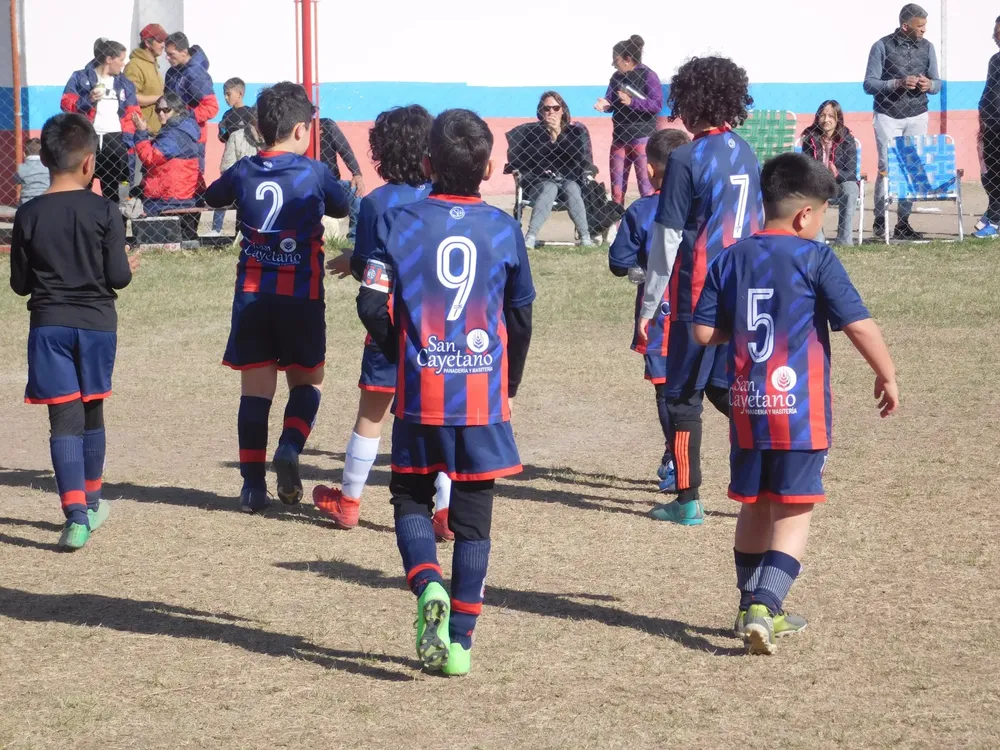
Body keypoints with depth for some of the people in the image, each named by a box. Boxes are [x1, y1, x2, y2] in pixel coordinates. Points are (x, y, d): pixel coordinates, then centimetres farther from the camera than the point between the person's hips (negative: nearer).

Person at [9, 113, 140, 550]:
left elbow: (20, 283, 1)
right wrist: (129, 267, 15)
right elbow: (117, 276, -8)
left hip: (48, 325, 0)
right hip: (96, 322, 1)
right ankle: (91, 502, 32)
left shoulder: (28, 215, -3)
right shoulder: (105, 212, -7)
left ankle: (75, 513, -17)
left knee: (64, 417, -4)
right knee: (91, 413, 17)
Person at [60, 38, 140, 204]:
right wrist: (88, 100, -19)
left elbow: (131, 115, 9)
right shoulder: (80, 78, 3)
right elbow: (66, 103, -4)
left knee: (112, 188, 7)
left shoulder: (125, 84, 14)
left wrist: (128, 143, -2)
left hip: (115, 140, 3)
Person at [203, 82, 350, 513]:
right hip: (301, 296, -2)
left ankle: (253, 485, 4)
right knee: (306, 382, 14)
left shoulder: (243, 173, 1)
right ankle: (290, 447, -12)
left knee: (255, 389, 6)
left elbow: (211, 197, 22)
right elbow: (342, 208, 11)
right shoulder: (314, 173, -7)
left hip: (251, 295, 2)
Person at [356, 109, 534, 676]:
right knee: (474, 518, 8)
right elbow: (521, 318, 7)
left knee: (411, 500, 15)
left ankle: (428, 586, -13)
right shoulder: (504, 229, 1)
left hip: (421, 395, -1)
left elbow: (373, 306, -7)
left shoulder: (401, 223, -3)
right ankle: (461, 643, 7)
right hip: (485, 395, 1)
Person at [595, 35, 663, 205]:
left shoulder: (648, 76, -10)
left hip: (642, 138, -7)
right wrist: (604, 103, -16)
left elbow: (657, 105, -17)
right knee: (617, 186, 13)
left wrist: (631, 102, -26)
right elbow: (611, 101, 7)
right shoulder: (617, 77, 8)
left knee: (646, 186, -5)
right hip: (619, 138, 7)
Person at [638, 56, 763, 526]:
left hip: (698, 295, -6)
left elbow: (667, 240, -11)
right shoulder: (746, 155, 7)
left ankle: (688, 500, 6)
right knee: (724, 387, 17)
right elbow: (757, 228, 13)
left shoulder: (686, 159, -12)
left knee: (683, 395, 4)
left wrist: (649, 306, -5)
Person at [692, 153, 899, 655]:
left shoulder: (732, 259, 5)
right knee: (793, 514, -1)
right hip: (801, 409, -5)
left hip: (747, 408, 5)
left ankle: (753, 608, 29)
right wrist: (887, 376, 3)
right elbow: (859, 326, -11)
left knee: (754, 509, 18)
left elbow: (704, 332, 4)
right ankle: (765, 607, -16)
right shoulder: (816, 259, -8)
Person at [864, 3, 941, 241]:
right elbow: (869, 84, -8)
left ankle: (903, 223, 5)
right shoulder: (882, 46, -6)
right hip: (888, 116, -3)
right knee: (886, 168, -5)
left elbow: (937, 83, 10)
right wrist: (897, 83, -22)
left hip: (917, 116, 3)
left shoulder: (927, 47, 5)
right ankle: (879, 222, 2)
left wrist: (929, 84, -14)